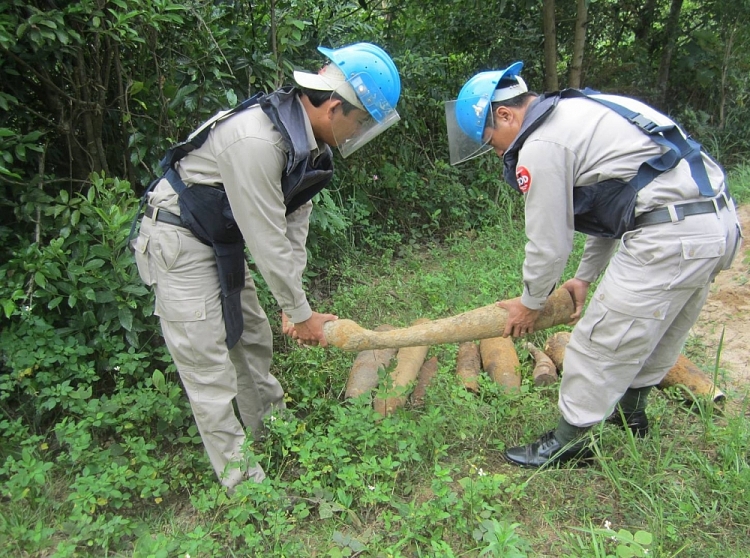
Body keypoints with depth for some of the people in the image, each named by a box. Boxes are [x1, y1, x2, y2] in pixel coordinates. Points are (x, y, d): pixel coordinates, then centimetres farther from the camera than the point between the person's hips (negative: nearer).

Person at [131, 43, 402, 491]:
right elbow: (267, 242, -28)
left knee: (253, 339, 17)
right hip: (178, 241, -9)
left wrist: (292, 305, -1)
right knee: (208, 364, -2)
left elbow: (296, 221, 0)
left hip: (222, 242, 9)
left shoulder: (309, 139, -4)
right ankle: (244, 480, 10)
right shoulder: (256, 140, -33)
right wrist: (302, 314, -15)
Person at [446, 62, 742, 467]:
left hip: (670, 235, -10)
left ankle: (567, 443, 17)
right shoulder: (575, 113, 19)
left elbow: (549, 243, -7)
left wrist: (530, 304, 10)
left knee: (600, 341, 2)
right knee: (655, 332, 25)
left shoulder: (540, 146, -11)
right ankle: (629, 412, 46)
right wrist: (585, 276, 26)